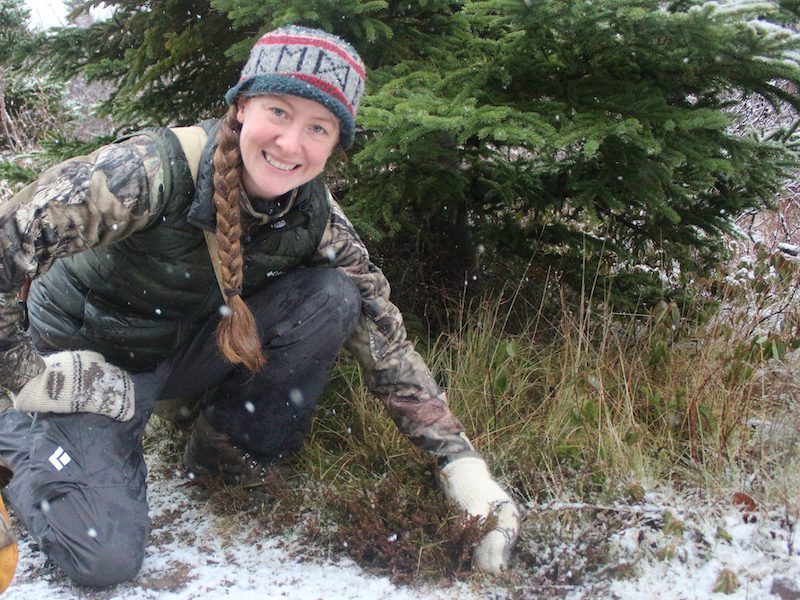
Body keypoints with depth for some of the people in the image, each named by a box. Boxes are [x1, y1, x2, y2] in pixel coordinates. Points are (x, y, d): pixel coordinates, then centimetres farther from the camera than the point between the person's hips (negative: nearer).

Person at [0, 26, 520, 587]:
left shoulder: (315, 215, -15)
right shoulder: (154, 171, -32)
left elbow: (382, 334, -12)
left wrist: (459, 458, -17)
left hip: (189, 345, 4)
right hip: (87, 365, -4)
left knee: (333, 297, -19)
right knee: (107, 558, -22)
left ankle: (229, 446, 1)